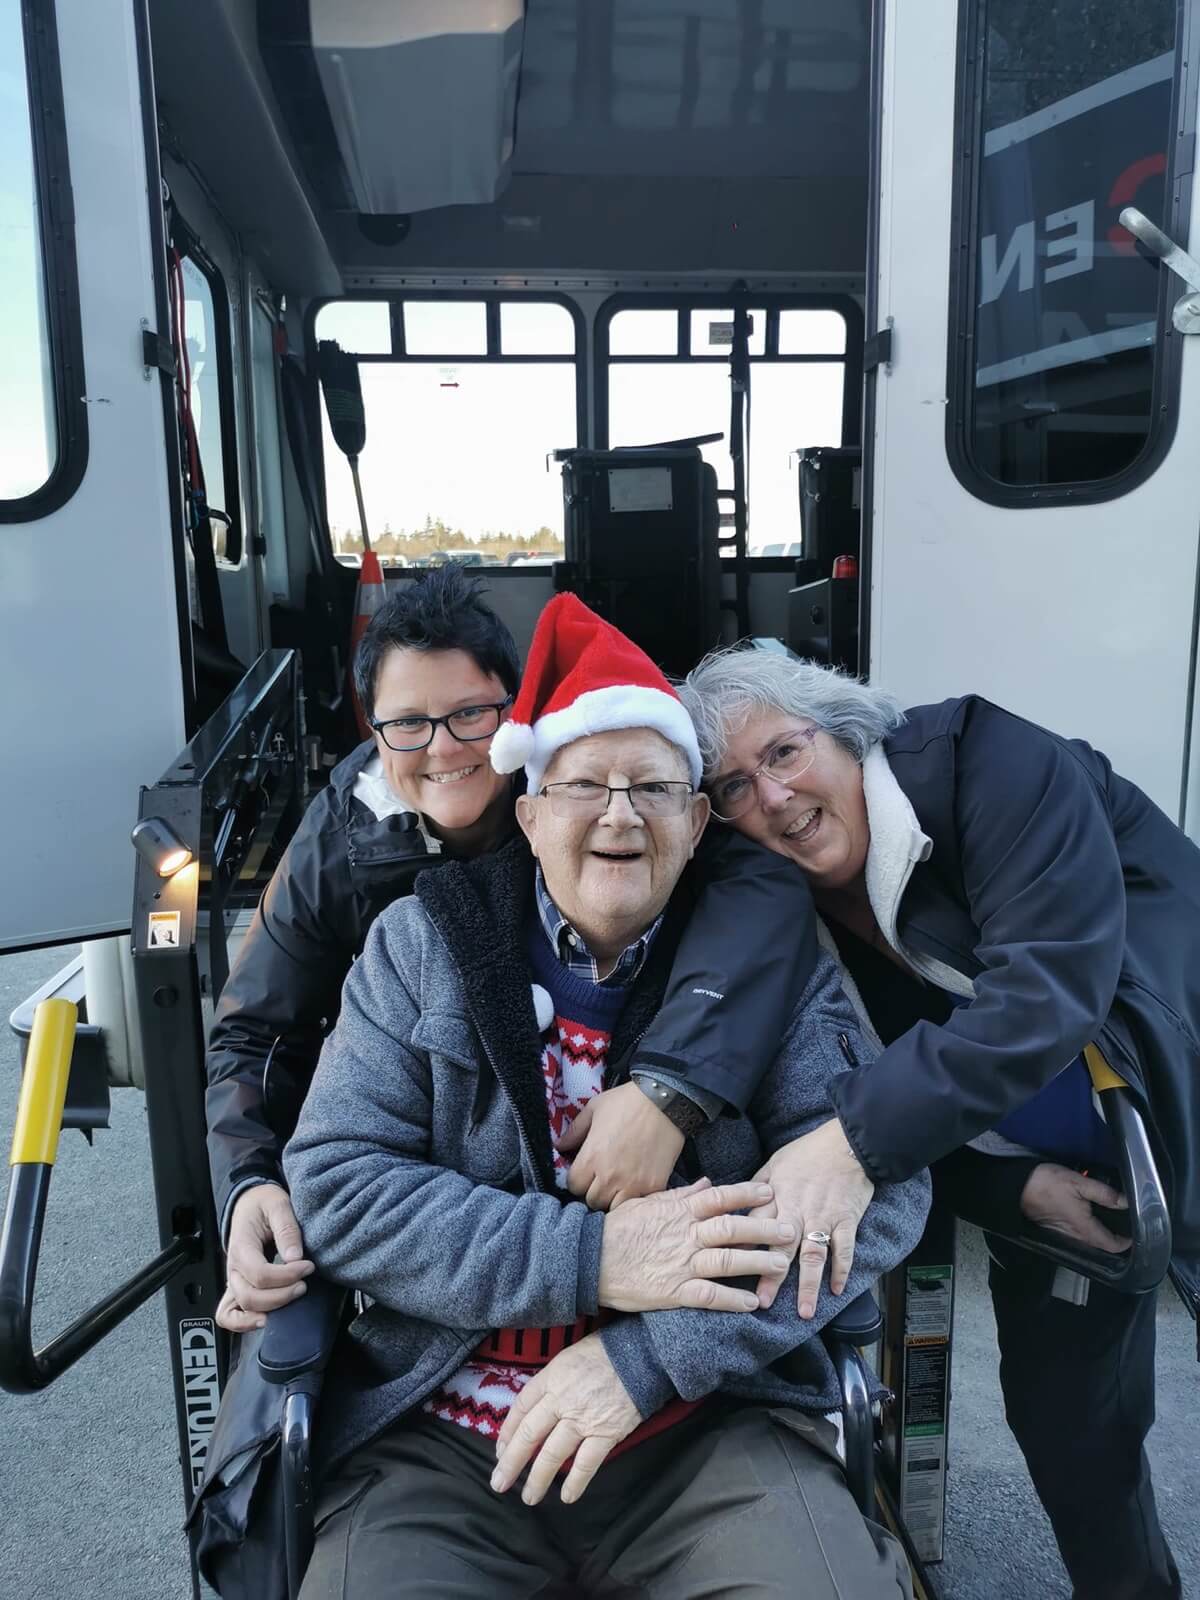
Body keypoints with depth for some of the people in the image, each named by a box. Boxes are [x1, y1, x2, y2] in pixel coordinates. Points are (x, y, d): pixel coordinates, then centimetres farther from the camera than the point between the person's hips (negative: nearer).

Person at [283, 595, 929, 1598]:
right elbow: (337, 1185, -7)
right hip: (441, 1436, 1)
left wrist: (650, 1353, -19)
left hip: (712, 1429, 0)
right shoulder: (422, 946, -1)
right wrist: (589, 1259, -19)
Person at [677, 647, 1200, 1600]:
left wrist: (859, 1139, -41)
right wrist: (1014, 1187, -18)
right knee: (1061, 1412, 11)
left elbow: (1053, 983, -35)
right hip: (1059, 1171, 5)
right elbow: (907, 1087, -1)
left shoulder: (979, 758, -24)